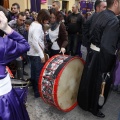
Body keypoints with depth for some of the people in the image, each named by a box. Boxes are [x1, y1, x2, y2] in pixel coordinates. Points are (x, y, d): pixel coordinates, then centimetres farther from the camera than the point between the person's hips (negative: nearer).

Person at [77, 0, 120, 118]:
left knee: (88, 79, 23)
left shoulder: (99, 15, 5)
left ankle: (84, 102, 44)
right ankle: (94, 108, 33)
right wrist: (106, 68, -23)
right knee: (99, 83, 11)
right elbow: (107, 47, -29)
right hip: (101, 56, -9)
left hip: (92, 52, 9)